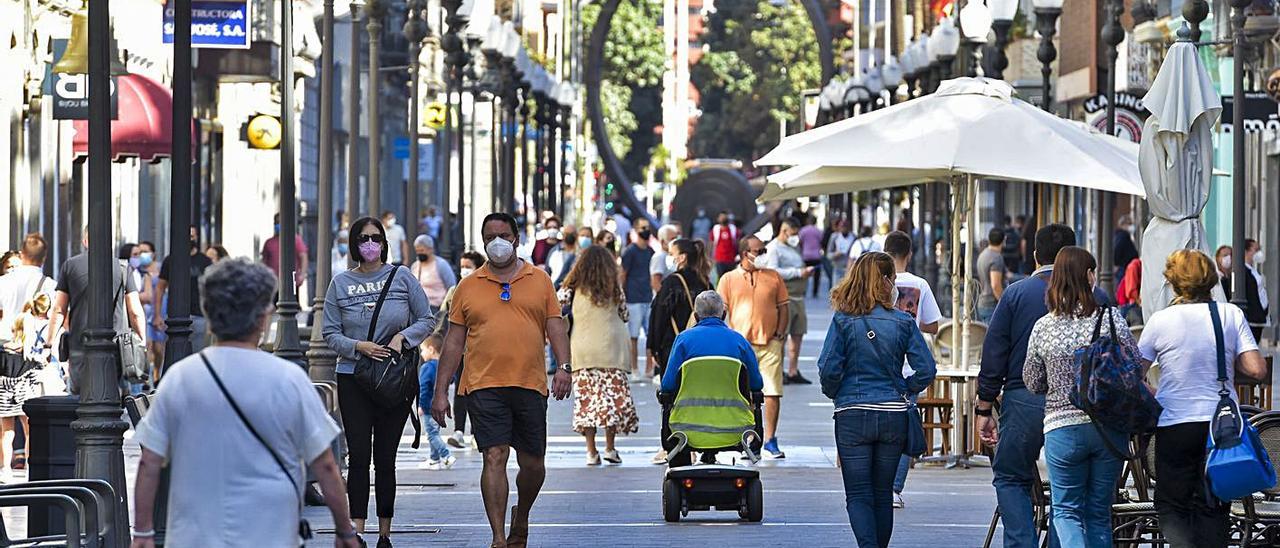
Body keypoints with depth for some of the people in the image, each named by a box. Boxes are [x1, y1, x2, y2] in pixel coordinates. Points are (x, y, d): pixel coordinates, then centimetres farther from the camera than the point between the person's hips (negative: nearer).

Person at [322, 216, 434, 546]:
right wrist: (359, 347, -12)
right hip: (353, 379, 0)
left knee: (385, 457, 3)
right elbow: (330, 333, 5)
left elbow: (426, 320, 7)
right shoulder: (341, 283, 5)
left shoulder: (401, 277, 4)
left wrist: (403, 337, -10)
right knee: (358, 456, -7)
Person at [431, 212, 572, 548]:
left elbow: (555, 327, 8)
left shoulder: (540, 281, 12)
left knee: (533, 465, 8)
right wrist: (440, 392, 5)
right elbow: (454, 342, 10)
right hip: (484, 386, -1)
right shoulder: (468, 287, 10)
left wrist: (563, 366, -10)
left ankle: (520, 519, 36)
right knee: (494, 457, -12)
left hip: (530, 385, 1)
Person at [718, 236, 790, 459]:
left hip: (769, 343, 1)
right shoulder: (729, 279, 6)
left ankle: (770, 441, 2)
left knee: (773, 392, -5)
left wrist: (780, 333, 2)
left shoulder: (773, 277, 11)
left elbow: (784, 307, 14)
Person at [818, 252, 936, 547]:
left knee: (858, 495, 0)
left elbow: (829, 369, -11)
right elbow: (926, 369, -6)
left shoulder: (843, 320, -6)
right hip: (893, 416, 2)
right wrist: (905, 390, 12)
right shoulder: (903, 322, -2)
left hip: (852, 415, -2)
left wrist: (835, 394, 8)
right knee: (883, 494, 15)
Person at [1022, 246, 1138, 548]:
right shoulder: (1110, 318, -7)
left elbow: (1032, 383, 6)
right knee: (1099, 512, 13)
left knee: (1066, 509, 8)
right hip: (1110, 429, 1)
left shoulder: (1043, 327, -4)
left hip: (1062, 428, -1)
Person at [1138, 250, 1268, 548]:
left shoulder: (1160, 320, -5)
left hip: (1175, 426, -2)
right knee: (1213, 508, 13)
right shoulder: (1232, 314, -2)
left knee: (1171, 504, 7)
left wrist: (1151, 398, 20)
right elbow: (1257, 369, -7)